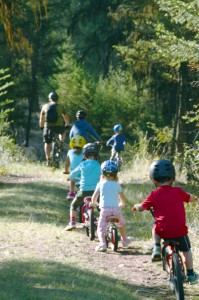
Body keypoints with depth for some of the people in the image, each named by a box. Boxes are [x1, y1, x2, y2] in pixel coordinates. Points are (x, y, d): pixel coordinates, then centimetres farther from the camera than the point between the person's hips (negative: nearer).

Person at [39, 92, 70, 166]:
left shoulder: (45, 106, 12)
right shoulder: (60, 106, 10)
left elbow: (41, 118, 21)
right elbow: (66, 117, 19)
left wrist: (41, 126, 36)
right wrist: (67, 125, 37)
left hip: (48, 126, 0)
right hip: (59, 126, 0)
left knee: (47, 143, 14)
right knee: (62, 132, 35)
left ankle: (48, 160, 8)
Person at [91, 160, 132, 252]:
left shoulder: (100, 184, 7)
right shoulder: (117, 185, 9)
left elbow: (94, 198, 9)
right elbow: (123, 199, 12)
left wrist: (95, 203, 32)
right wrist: (121, 205, 35)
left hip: (104, 209, -2)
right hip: (116, 209, 2)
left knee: (101, 228, -1)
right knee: (121, 224, 29)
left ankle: (102, 243, -25)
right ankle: (124, 240, 41)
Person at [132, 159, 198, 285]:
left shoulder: (154, 195, -4)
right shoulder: (178, 191, -1)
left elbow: (141, 208, 4)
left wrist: (136, 206, 28)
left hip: (162, 231, 0)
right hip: (179, 230, 0)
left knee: (155, 227, 34)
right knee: (187, 250, 22)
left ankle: (156, 248, 17)